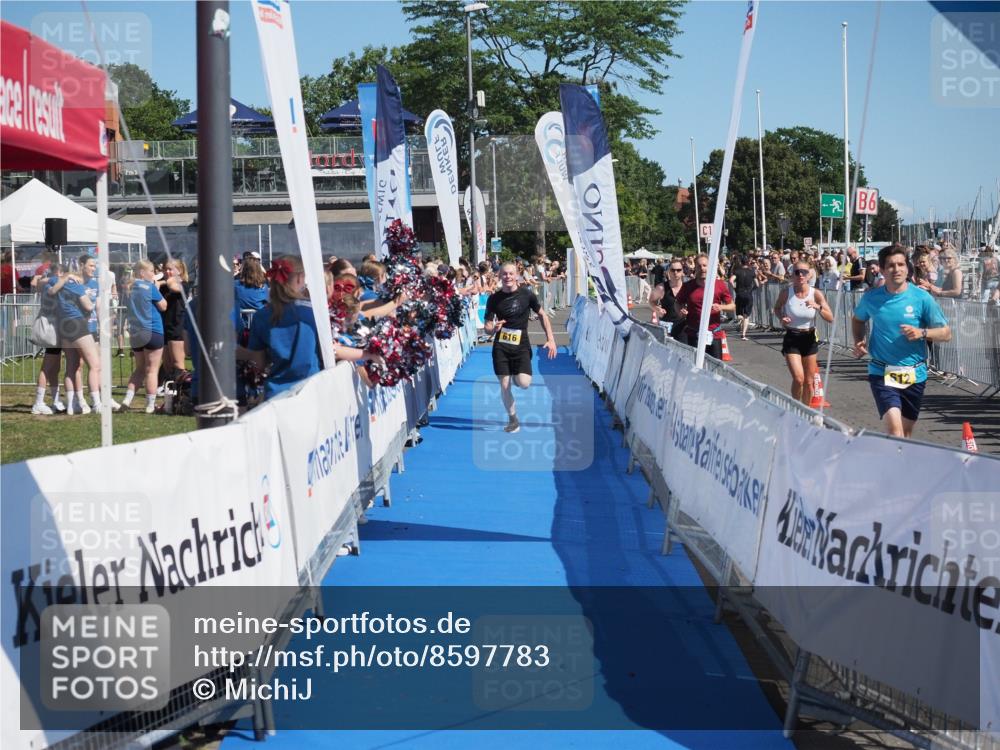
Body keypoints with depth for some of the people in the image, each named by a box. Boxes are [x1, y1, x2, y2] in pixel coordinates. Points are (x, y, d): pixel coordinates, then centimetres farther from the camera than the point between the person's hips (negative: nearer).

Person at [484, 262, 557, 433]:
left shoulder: (526, 294, -4)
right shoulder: (494, 298, -2)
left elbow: (542, 315, 7)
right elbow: (488, 326, 2)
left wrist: (550, 339, 1)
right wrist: (493, 329, -23)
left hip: (521, 346, -1)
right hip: (501, 346, 1)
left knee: (523, 383, -17)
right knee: (504, 385, -3)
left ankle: (517, 377, 21)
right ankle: (512, 419, 17)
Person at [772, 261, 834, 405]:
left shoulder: (816, 294, -9)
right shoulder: (786, 293, -10)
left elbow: (830, 318, -9)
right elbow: (777, 308, 10)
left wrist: (818, 307, -27)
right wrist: (782, 318, -11)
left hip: (810, 339, 2)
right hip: (791, 339, -2)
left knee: (809, 382, 10)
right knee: (798, 378, -16)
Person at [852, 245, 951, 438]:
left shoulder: (922, 298, -5)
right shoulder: (871, 298, -1)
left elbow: (946, 333, 0)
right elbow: (858, 320, 22)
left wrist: (922, 333, -19)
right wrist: (859, 342, 3)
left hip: (915, 374, 1)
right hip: (882, 373, -1)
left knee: (906, 433, 14)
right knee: (894, 430, -19)